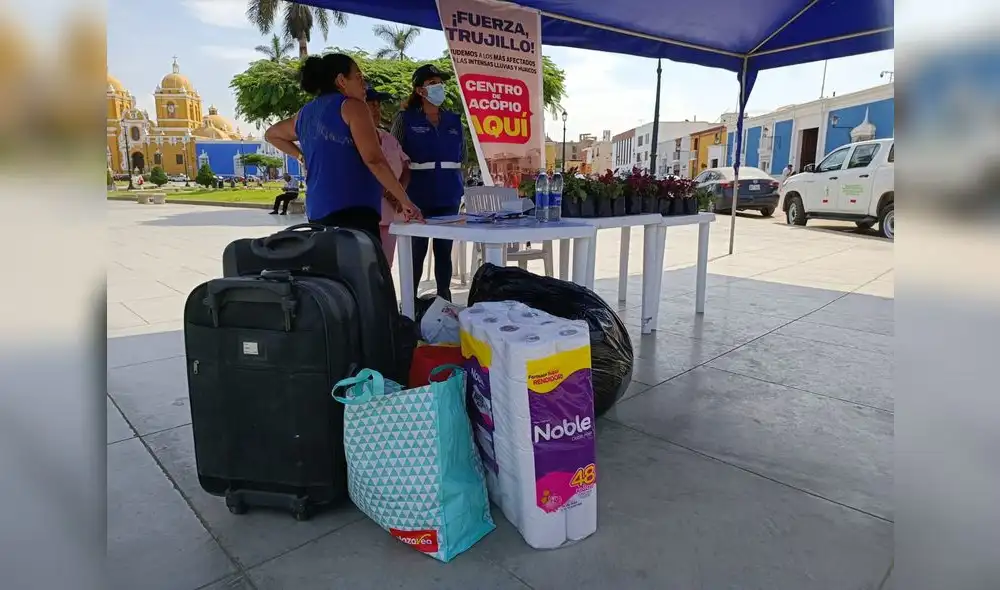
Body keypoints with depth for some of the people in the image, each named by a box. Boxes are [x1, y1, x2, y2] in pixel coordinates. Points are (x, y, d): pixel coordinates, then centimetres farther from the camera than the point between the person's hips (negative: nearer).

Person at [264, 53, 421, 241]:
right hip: (353, 211, -8)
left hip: (318, 213, 8)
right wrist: (405, 201, -10)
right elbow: (374, 160, -13)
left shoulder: (305, 113, 20)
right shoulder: (351, 105, -3)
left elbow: (271, 134, 38)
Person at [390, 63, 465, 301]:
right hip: (418, 196, -4)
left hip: (449, 195, 4)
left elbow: (462, 156, 19)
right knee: (417, 250, 1)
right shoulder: (405, 118, 0)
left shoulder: (454, 120, 12)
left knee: (444, 249, 9)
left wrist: (456, 180, 11)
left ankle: (445, 299, 18)